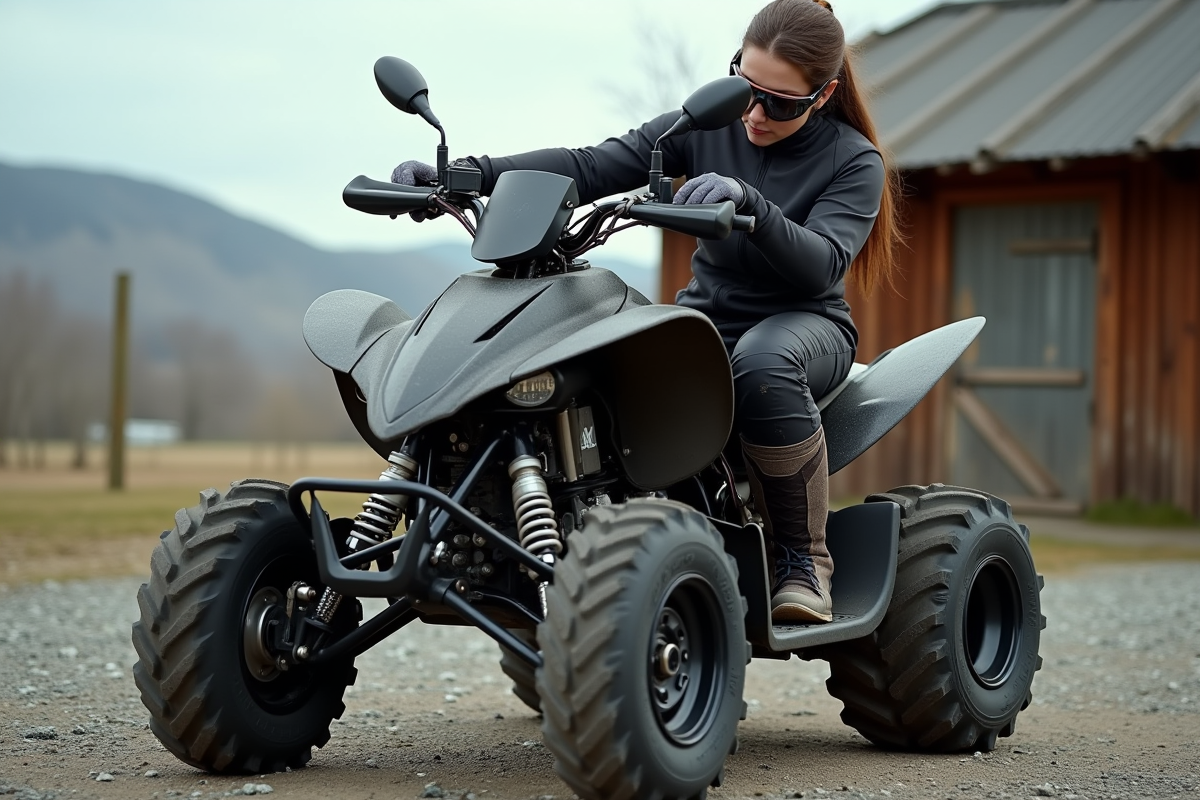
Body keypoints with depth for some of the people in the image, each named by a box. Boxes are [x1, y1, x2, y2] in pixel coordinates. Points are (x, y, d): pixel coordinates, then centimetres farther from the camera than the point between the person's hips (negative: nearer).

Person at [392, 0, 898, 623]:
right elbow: (591, 167, -7)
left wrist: (747, 202, -43)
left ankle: (803, 558, -24)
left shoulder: (855, 162, -6)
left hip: (804, 323, -3)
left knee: (762, 362, -42)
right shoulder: (708, 125, 2)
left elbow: (821, 265, -24)